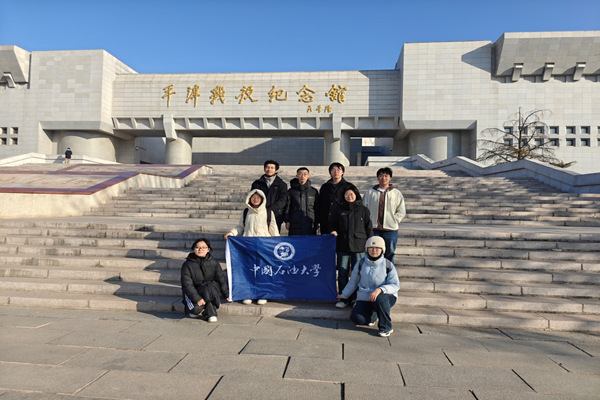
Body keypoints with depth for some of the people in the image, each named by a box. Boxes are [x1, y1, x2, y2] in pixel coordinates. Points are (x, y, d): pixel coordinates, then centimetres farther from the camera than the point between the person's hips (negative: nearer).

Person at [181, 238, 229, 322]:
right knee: (196, 308, -31)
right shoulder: (187, 265, -10)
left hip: (211, 289, 1)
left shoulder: (213, 263, -3)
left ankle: (210, 312, -17)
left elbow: (221, 279, 3)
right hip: (193, 292, -1)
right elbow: (187, 285, -15)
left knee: (208, 289, -36)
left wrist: (227, 295, 1)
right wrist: (197, 299, -26)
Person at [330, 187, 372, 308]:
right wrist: (333, 231, -3)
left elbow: (369, 228, 6)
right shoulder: (338, 210, 8)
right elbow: (332, 224, 18)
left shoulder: (363, 210, 5)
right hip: (342, 246, 2)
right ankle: (344, 298, 18)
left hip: (359, 247, -2)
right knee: (342, 273, 6)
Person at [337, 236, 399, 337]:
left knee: (380, 298, -38)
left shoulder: (388, 265, -5)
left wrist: (380, 290, -31)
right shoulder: (361, 264, 0)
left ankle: (386, 327, -14)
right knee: (357, 318, -23)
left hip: (385, 296, -2)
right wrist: (343, 296, 22)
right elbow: (353, 282, 13)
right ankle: (372, 314, 14)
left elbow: (395, 285, -13)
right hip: (364, 298, 2)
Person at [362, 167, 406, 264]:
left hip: (390, 230, 0)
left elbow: (401, 211, 6)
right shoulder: (370, 192, 5)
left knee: (389, 255, 7)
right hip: (373, 229, 0)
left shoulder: (396, 193, 5)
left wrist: (393, 221, -5)